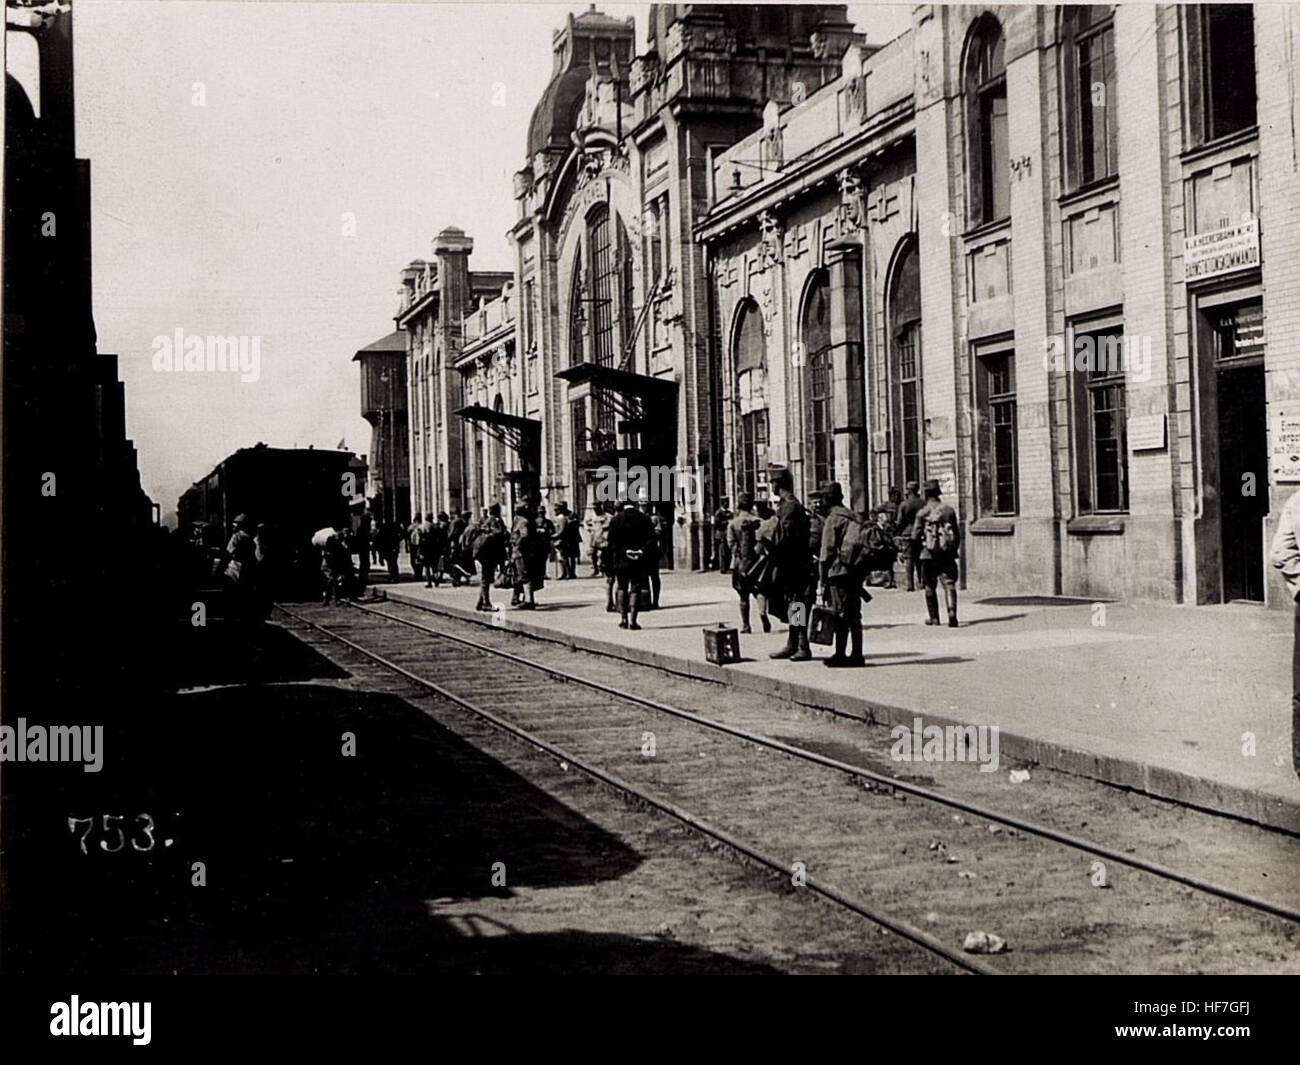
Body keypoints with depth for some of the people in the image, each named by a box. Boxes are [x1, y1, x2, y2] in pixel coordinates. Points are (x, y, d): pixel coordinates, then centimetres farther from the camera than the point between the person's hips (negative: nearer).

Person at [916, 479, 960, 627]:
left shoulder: (922, 513, -5)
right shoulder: (949, 510, 5)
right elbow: (956, 533, 8)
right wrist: (954, 550, 17)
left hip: (929, 554, -2)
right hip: (947, 553, 2)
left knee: (930, 587, 11)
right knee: (949, 584, -4)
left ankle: (934, 617, 16)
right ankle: (952, 613, -24)